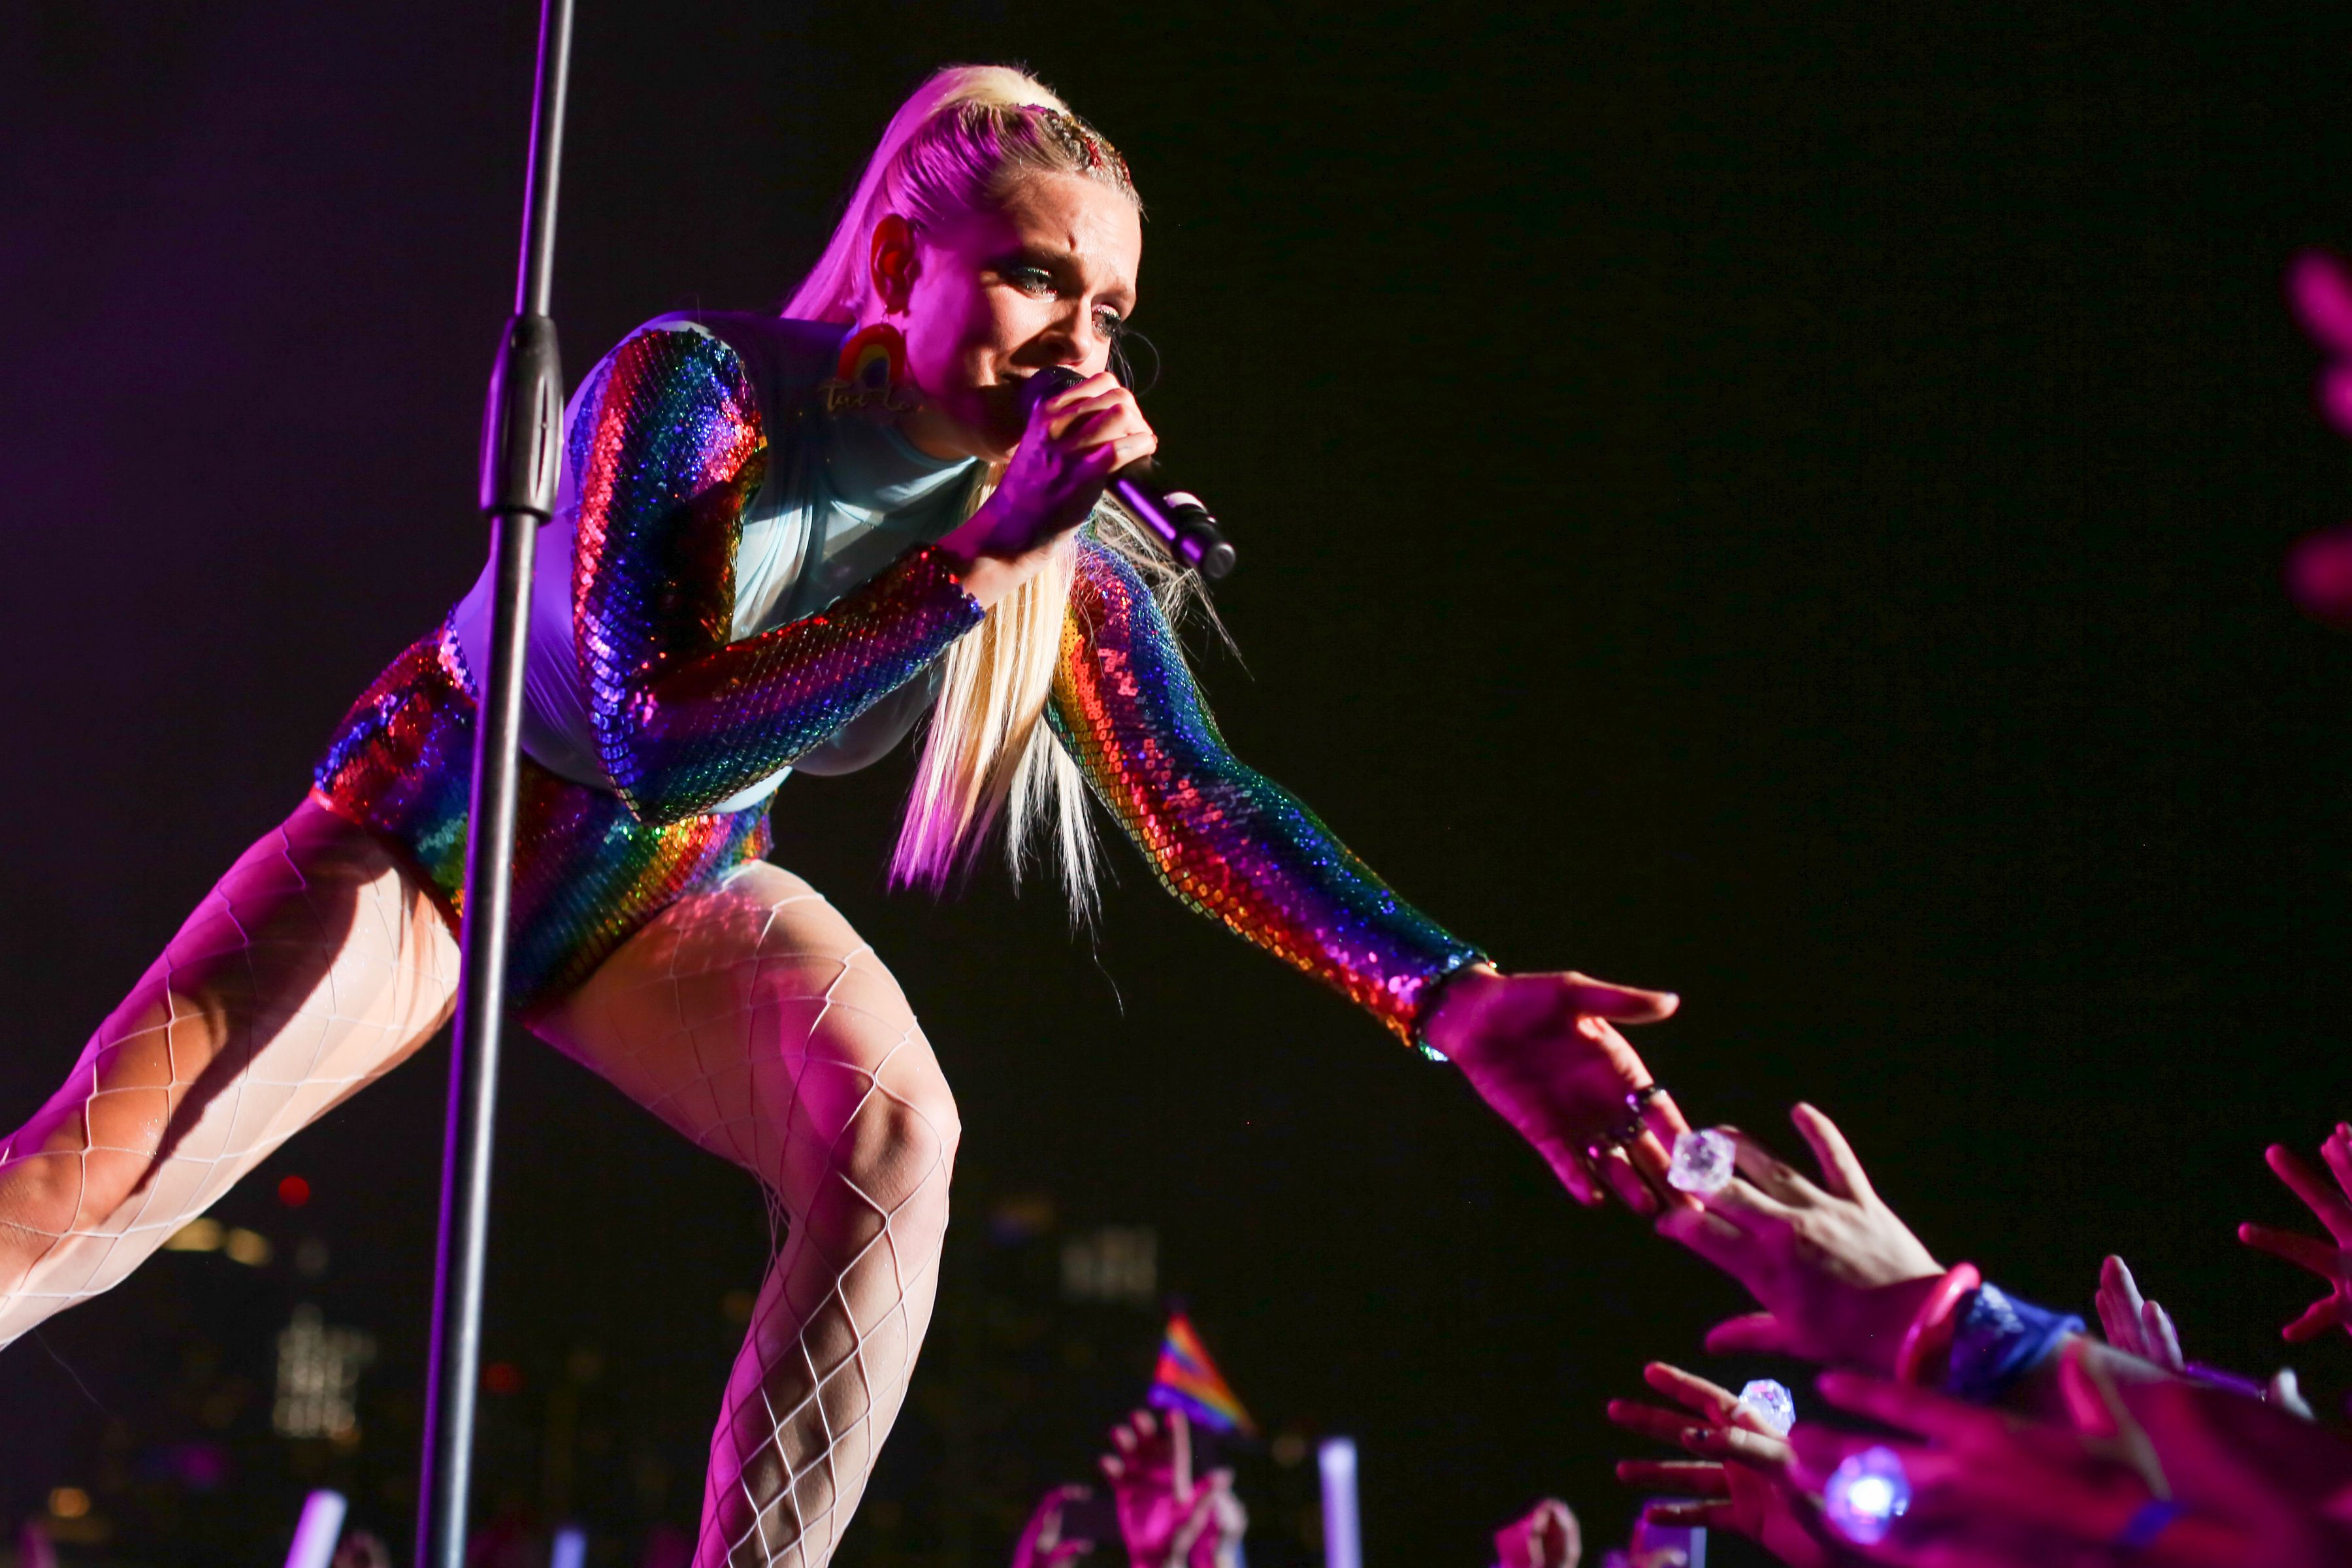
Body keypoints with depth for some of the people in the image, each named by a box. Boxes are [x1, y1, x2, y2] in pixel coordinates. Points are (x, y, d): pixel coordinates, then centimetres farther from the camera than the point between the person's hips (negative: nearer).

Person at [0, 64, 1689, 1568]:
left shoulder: (1070, 547, -13)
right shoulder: (697, 385, -26)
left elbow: (1204, 803, -19)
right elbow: (655, 731, -35)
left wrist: (1456, 1002, -33)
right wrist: (978, 559, -39)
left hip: (676, 894, 3)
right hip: (434, 829, -3)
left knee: (893, 1131, -27)